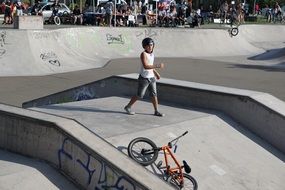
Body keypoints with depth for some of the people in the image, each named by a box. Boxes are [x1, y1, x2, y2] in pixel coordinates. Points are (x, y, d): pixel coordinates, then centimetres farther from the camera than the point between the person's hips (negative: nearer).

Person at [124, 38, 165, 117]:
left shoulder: (152, 54, 6)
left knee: (154, 94, 4)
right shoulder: (143, 54, -19)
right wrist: (158, 66, -30)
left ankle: (156, 111, 11)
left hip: (151, 78, 7)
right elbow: (145, 66, -29)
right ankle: (128, 107, 20)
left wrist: (156, 73, 18)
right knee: (139, 95, 2)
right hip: (144, 78, -7)